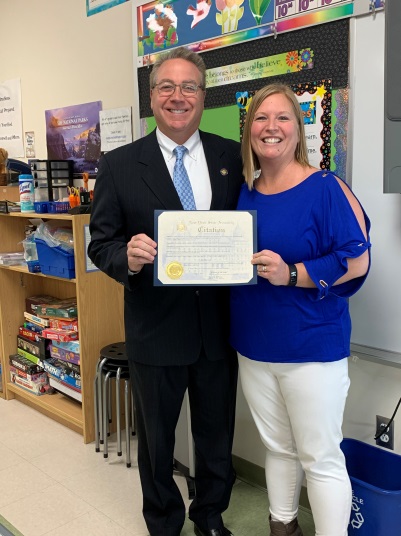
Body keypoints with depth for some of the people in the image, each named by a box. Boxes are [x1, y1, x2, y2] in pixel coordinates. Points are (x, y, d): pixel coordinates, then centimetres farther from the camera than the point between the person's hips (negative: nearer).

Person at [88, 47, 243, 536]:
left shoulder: (232, 157, 1)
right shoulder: (119, 165, -4)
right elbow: (100, 243, -4)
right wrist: (127, 256, -25)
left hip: (219, 326, 2)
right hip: (155, 328, -1)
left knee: (216, 433, 20)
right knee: (156, 437, 18)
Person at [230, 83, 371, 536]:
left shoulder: (325, 188, -11)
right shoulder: (243, 193, 7)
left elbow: (357, 260, -16)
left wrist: (291, 274, -25)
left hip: (312, 347, -5)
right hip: (253, 348, 6)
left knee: (320, 458, 6)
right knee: (277, 447, 21)